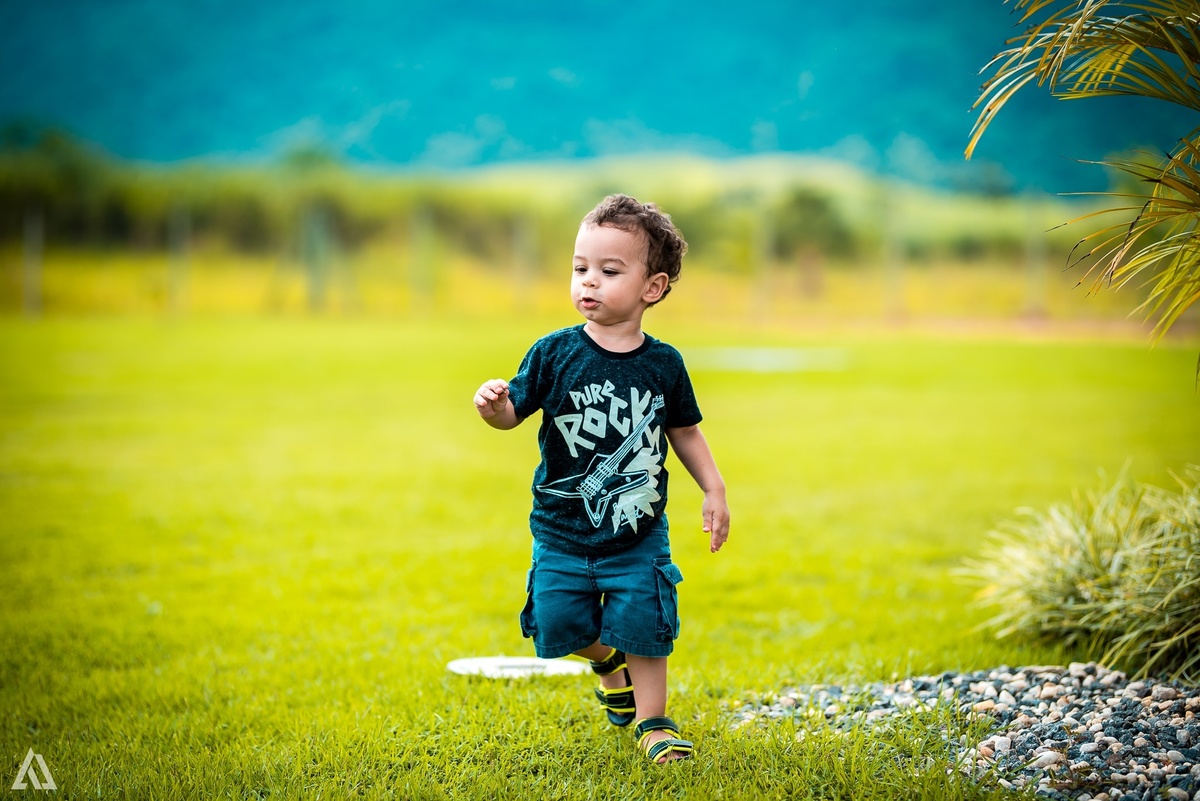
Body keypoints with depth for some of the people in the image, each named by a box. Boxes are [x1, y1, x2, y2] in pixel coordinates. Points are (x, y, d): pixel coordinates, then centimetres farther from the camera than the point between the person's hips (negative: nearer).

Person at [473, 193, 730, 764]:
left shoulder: (663, 364, -5)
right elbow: (514, 414, -8)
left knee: (643, 627, -2)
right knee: (559, 626, 3)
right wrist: (493, 406, -31)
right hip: (563, 530, 0)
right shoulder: (555, 353, -10)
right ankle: (607, 661, 36)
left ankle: (652, 722, 19)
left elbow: (684, 431, 9)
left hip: (638, 533, 0)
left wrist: (713, 491, 6)